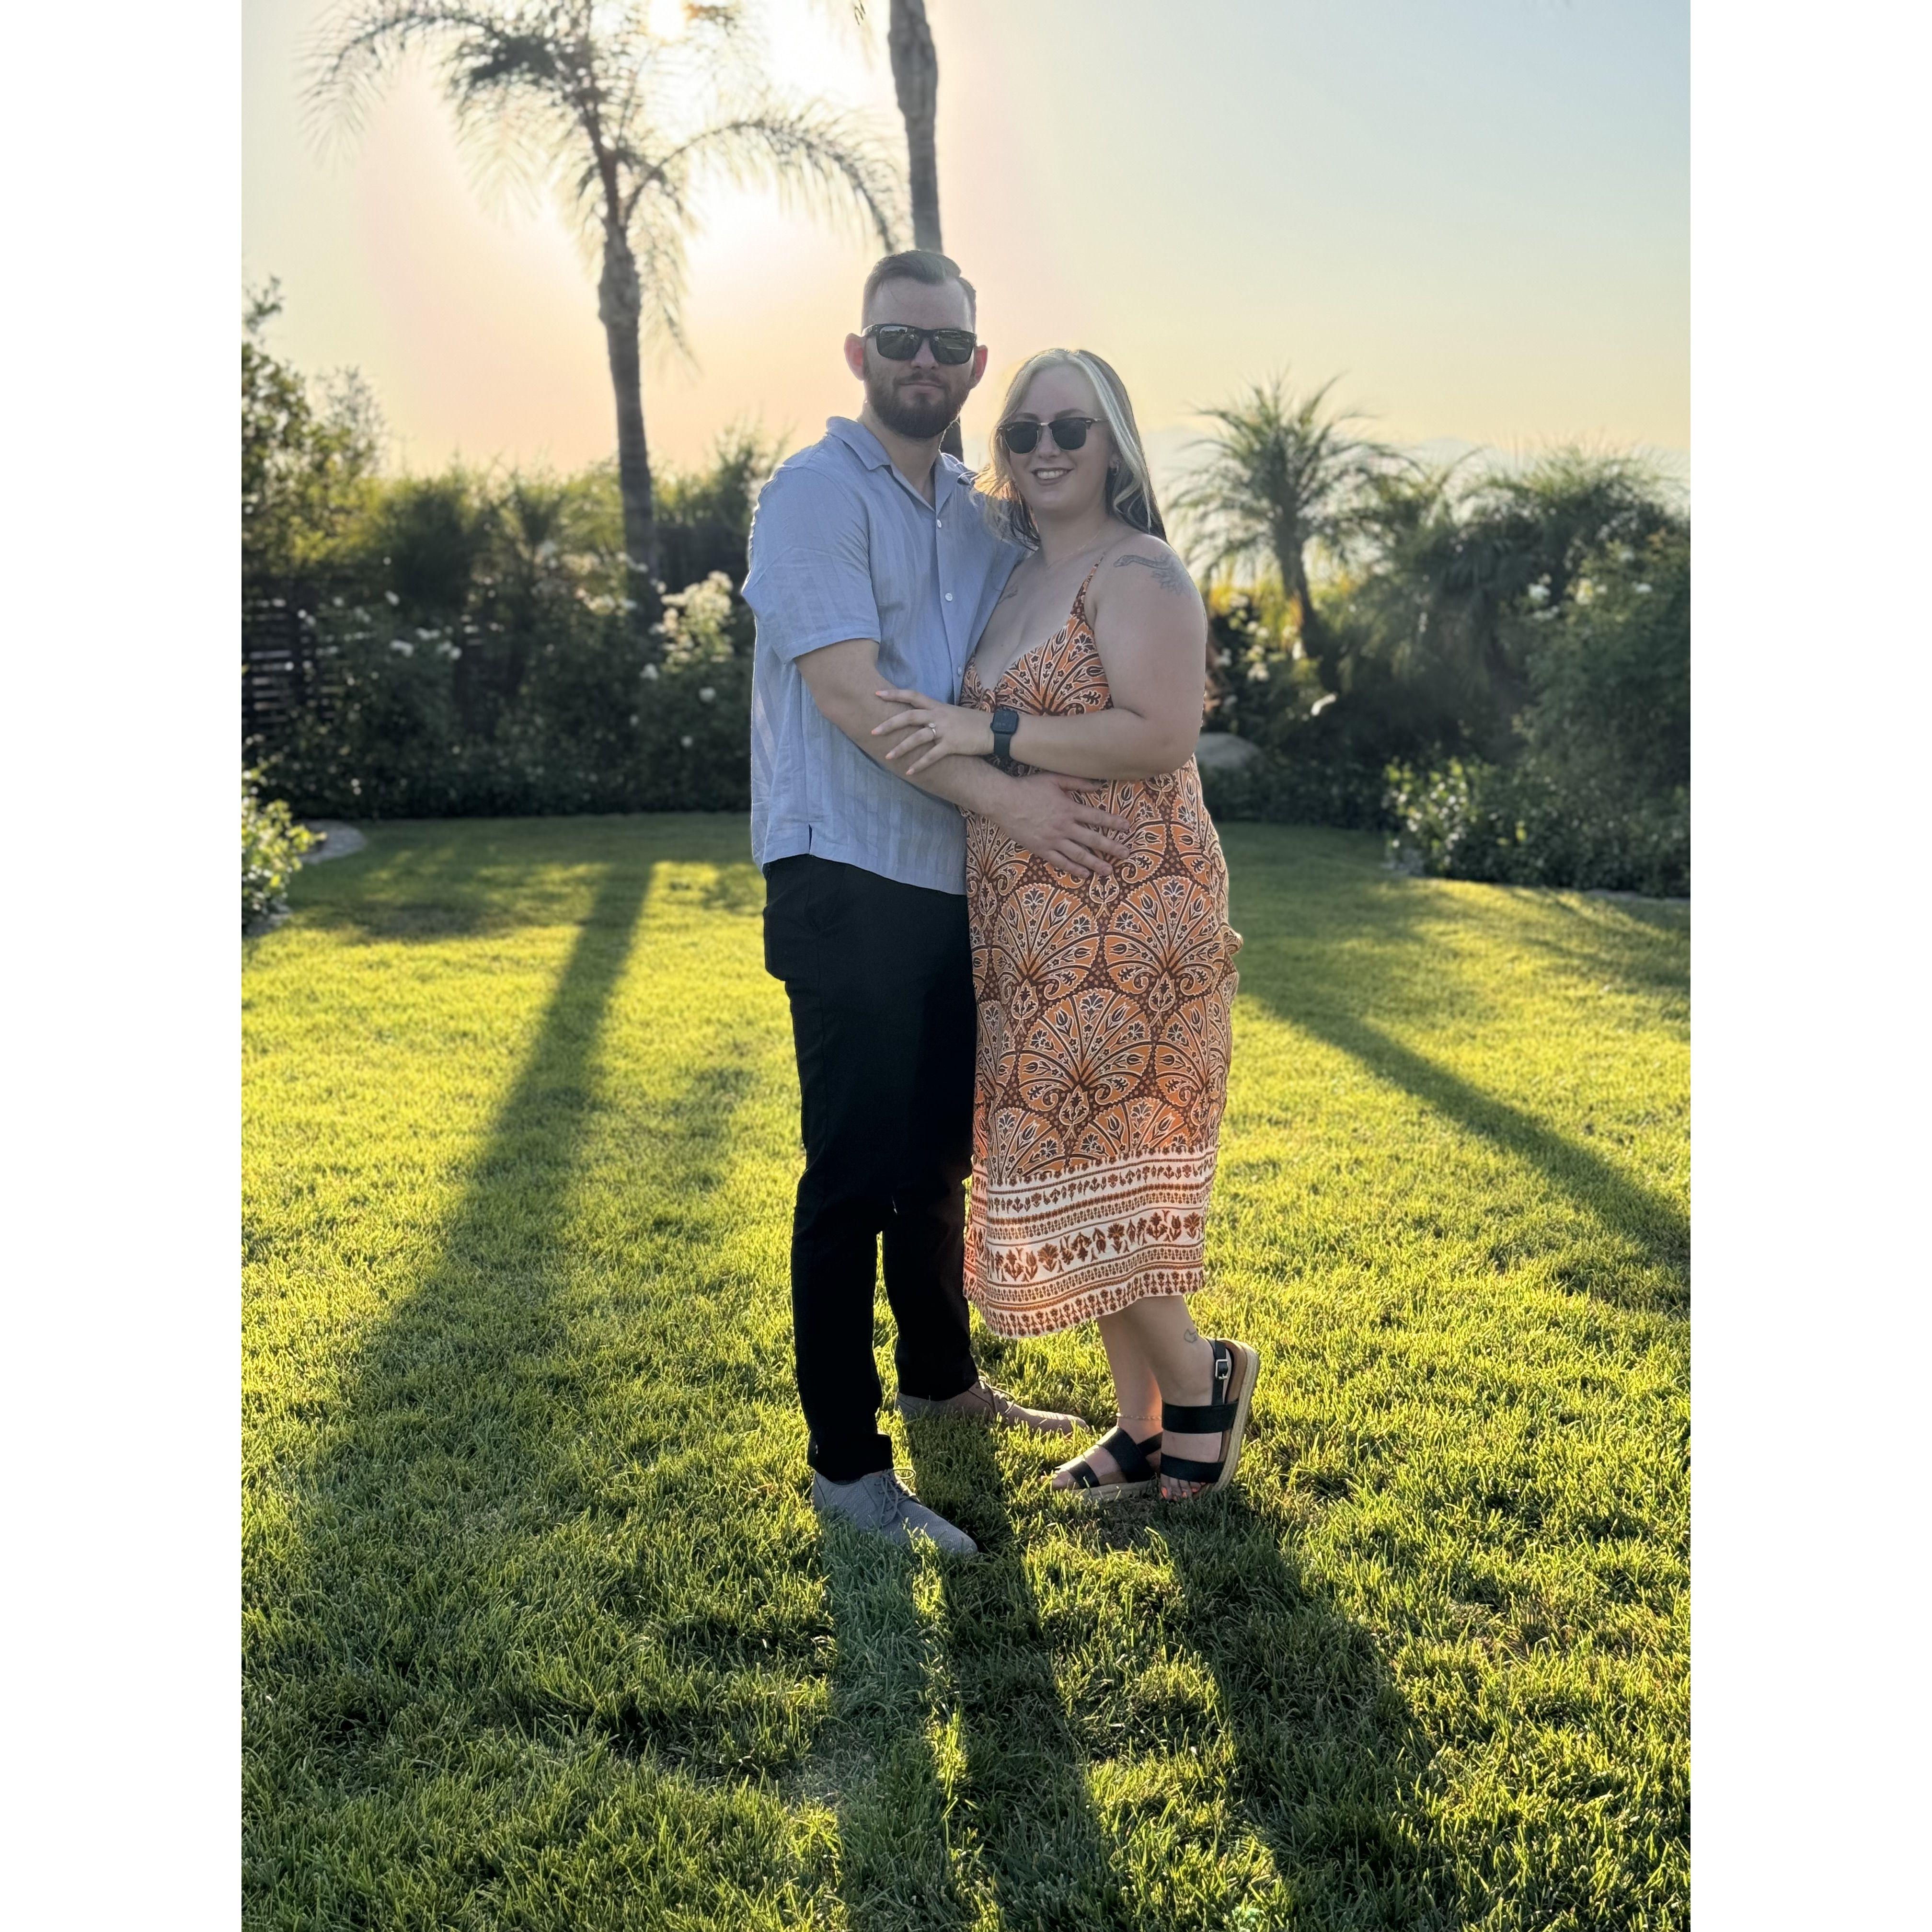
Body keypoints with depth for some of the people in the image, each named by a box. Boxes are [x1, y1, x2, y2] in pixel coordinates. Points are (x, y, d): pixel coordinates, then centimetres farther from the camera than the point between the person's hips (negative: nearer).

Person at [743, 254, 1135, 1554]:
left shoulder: (981, 513, 16)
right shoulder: (815, 494, -7)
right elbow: (850, 696, -18)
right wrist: (1010, 800, -21)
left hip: (955, 885, 7)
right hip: (848, 884, -7)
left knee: (940, 1156, 19)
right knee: (856, 1176, -2)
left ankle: (943, 1379, 37)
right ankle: (844, 1461, 9)